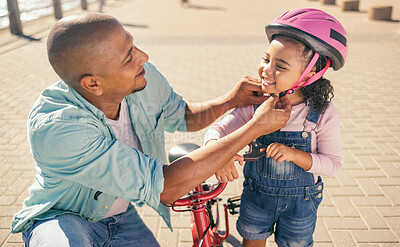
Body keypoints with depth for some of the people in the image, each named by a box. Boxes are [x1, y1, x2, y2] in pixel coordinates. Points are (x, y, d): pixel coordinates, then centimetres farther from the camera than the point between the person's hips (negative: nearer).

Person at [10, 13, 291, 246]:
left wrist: (229, 100, -16)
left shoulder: (144, 78, -19)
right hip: (60, 217, -4)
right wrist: (257, 126, -34)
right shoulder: (53, 129, -38)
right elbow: (165, 187, -38)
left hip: (122, 218, 5)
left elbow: (182, 116, 5)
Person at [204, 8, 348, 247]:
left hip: (300, 201, -1)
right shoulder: (255, 102, -17)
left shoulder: (323, 113, -21)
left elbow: (333, 164, -15)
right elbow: (217, 129, -15)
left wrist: (294, 154, -32)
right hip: (256, 193, 2)